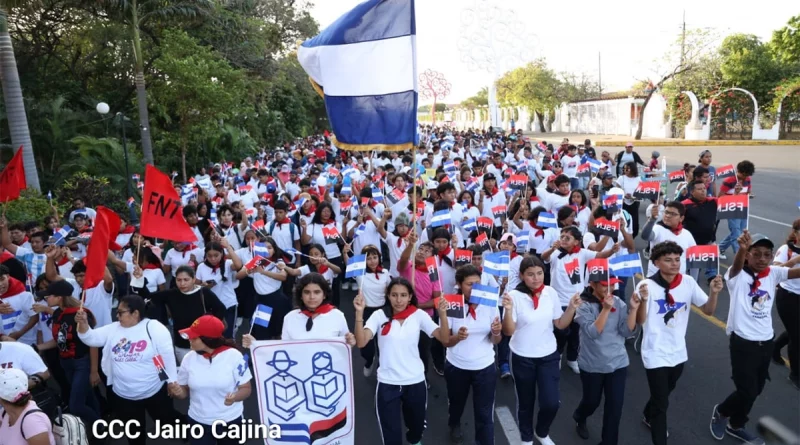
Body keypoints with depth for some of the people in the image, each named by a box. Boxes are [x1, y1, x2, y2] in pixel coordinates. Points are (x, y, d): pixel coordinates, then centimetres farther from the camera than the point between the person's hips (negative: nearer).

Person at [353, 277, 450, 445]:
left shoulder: (419, 315, -6)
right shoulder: (380, 315, -10)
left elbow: (445, 339, -12)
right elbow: (361, 342, -22)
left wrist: (442, 314, -26)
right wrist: (359, 312, -31)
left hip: (415, 382, 2)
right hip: (387, 384, -2)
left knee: (417, 425, 25)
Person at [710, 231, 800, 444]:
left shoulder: (773, 273, 1)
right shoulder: (738, 275, -14)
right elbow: (737, 265, -37)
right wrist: (742, 249, -58)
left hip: (766, 342, 6)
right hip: (743, 343, -6)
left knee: (755, 390, 18)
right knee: (747, 391, -2)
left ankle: (736, 426, 39)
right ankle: (721, 412, 28)